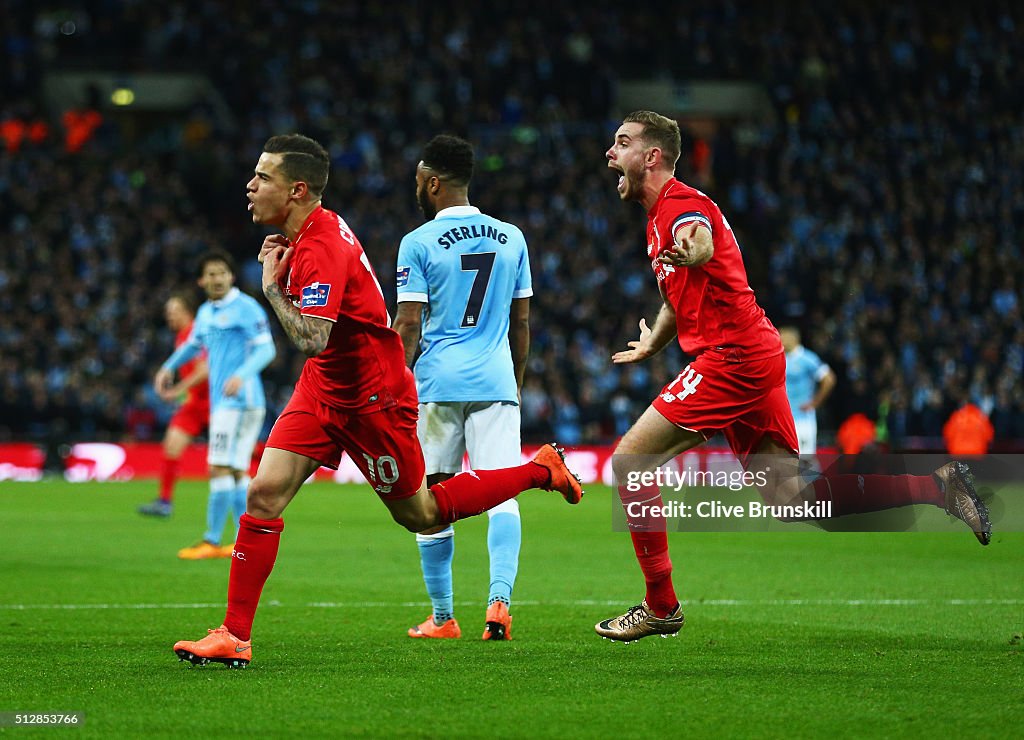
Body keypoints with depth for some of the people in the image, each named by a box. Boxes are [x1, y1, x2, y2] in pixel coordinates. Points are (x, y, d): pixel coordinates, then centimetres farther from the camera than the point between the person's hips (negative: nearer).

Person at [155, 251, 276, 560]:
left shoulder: (245, 307, -8)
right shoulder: (205, 313, 17)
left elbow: (266, 349, -16)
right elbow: (193, 344, 36)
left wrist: (241, 375, -31)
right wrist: (169, 367, 22)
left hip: (238, 399, -9)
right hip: (221, 402, 9)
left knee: (220, 469, -11)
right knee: (236, 472, 8)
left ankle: (212, 542, -9)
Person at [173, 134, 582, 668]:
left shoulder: (320, 249, -26)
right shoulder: (304, 234, 3)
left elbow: (312, 339, -37)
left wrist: (271, 286, -25)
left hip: (371, 398, -9)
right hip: (322, 388, 9)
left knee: (420, 515, 9)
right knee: (264, 493, -7)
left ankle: (540, 470, 26)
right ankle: (234, 637, -7)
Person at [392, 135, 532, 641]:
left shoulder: (418, 243, -3)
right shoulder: (511, 238, 10)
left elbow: (408, 325, -6)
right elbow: (522, 322, 14)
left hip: (438, 382, -3)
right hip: (496, 382, 3)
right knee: (502, 494, -2)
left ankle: (442, 617, 12)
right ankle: (500, 598, -22)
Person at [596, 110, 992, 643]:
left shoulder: (681, 202, -10)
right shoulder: (659, 219, 21)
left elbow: (701, 242, -37)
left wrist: (690, 249, -59)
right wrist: (650, 345, 47)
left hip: (731, 359, -10)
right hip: (755, 359, 10)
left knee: (629, 463, -9)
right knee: (787, 497, 4)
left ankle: (660, 607, -6)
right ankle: (936, 481, 5)